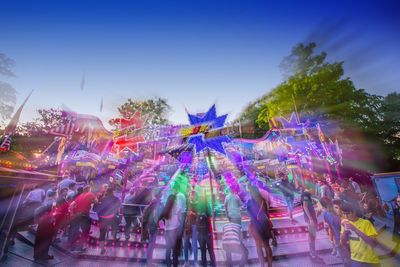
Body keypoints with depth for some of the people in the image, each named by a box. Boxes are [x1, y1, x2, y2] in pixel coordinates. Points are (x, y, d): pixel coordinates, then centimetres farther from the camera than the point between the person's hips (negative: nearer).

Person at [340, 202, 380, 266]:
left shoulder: (365, 223, -18)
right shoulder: (345, 223, -4)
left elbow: (374, 243, -27)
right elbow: (343, 242, -4)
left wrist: (355, 229, -34)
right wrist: (345, 229, -20)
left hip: (370, 261, -3)